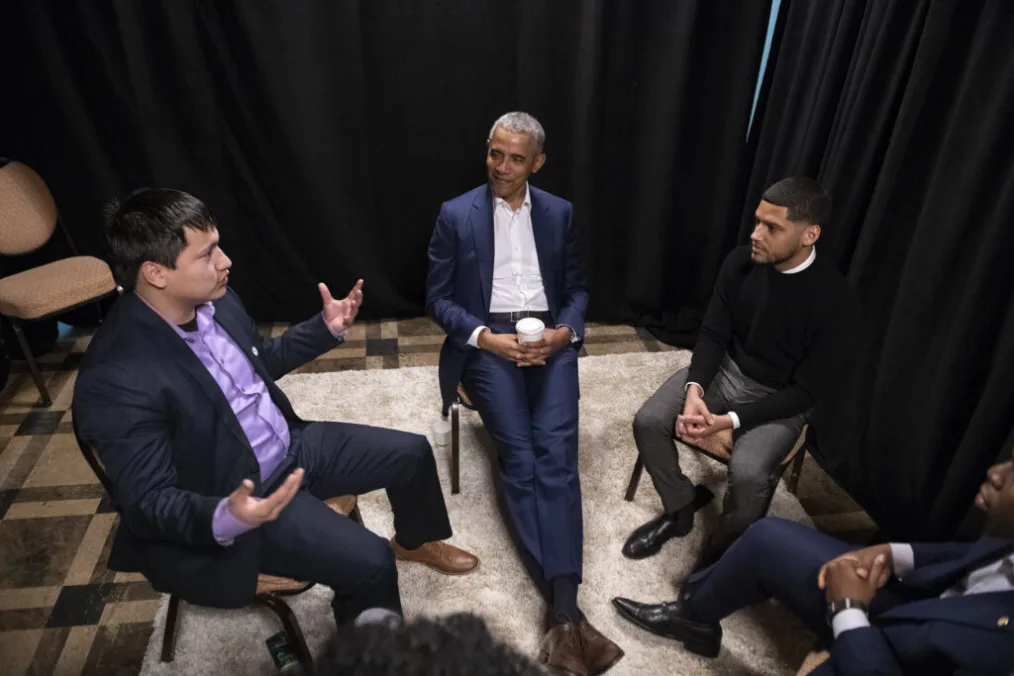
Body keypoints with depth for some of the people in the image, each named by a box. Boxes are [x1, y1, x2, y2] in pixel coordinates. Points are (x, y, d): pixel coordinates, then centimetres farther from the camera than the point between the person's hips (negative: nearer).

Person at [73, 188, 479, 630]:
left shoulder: (213, 299, -6)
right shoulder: (116, 379, -29)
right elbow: (147, 504, -24)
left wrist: (328, 328, 3)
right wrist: (226, 518, -43)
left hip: (291, 446, 8)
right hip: (240, 492, -7)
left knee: (411, 453, 10)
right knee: (369, 562, -19)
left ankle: (415, 541, 40)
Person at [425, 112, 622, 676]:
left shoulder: (560, 213, 13)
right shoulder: (456, 215, 6)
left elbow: (577, 288, 15)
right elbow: (438, 297, 3)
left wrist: (565, 331, -7)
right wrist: (485, 337, -12)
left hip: (549, 340, 2)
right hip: (488, 342, -1)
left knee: (557, 452, -22)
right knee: (520, 456, -21)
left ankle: (564, 611, -24)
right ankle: (566, 611, -19)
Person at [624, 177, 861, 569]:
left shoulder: (835, 301, -21)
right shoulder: (740, 263, -9)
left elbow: (806, 391, -17)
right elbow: (713, 333, -2)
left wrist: (730, 421, -26)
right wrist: (694, 389, -21)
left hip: (779, 401, -4)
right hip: (723, 371, 4)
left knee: (747, 472, -31)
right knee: (648, 422, -18)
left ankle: (721, 557, 1)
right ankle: (679, 510, 9)